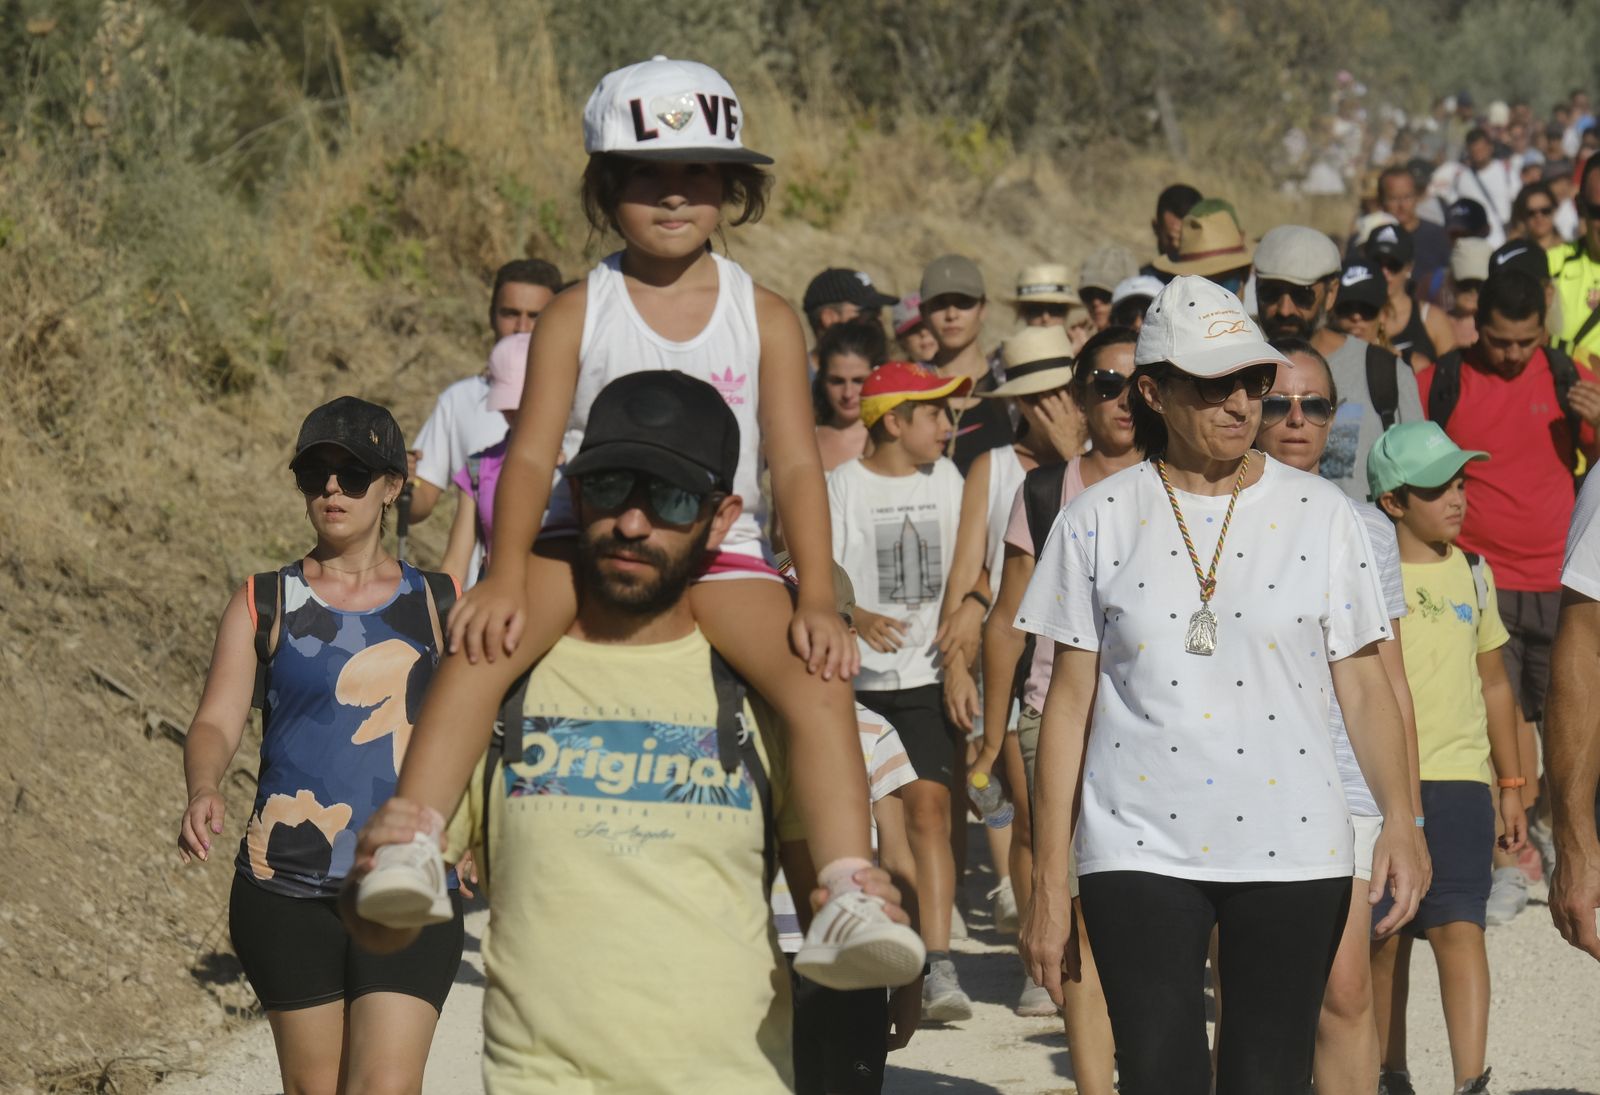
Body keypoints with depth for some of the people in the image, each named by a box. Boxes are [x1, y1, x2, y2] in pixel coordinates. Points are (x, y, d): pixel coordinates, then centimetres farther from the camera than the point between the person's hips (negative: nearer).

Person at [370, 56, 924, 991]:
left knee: (819, 680, -27)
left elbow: (798, 462, -1)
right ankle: (406, 853, -33)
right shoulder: (580, 314, 4)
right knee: (481, 645, -30)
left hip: (721, 554, 0)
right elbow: (532, 452, -4)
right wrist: (507, 573, -21)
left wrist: (817, 598, -14)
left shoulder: (764, 317, 5)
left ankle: (849, 901, -32)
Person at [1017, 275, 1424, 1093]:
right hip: (1141, 850, 0)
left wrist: (1399, 818, -14)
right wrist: (1048, 883, 2)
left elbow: (1364, 685, 4)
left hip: (1292, 850, 1)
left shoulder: (1318, 514, 4)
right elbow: (1070, 702, 5)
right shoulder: (1100, 520, 3)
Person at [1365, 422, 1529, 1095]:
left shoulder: (1471, 574, 9)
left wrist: (1512, 785, 16)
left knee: (1458, 927, -11)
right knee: (1384, 936, 8)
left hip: (1458, 781, 2)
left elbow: (1493, 683, 17)